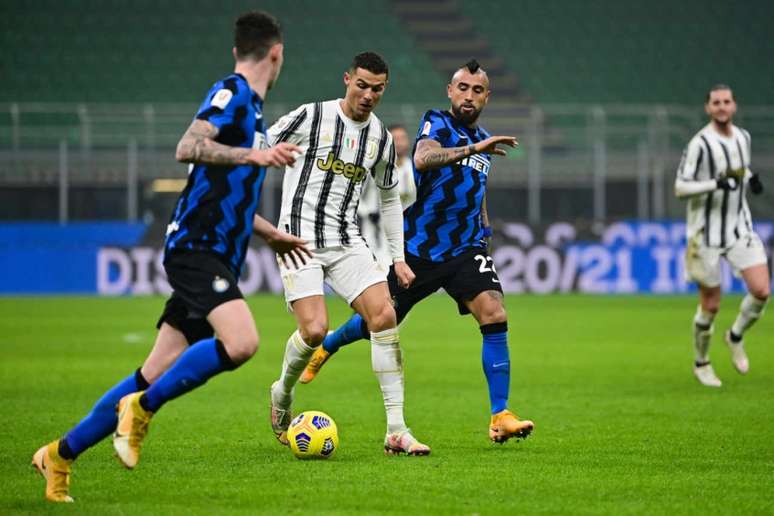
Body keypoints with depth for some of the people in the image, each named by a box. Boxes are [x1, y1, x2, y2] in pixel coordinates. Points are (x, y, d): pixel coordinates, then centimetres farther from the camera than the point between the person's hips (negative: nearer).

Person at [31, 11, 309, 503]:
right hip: (196, 249, -9)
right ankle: (142, 408, -15)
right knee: (241, 341, -29)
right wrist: (254, 154, -28)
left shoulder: (250, 106, 21)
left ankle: (62, 454, 14)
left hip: (215, 258, 9)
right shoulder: (232, 92, -7)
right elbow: (187, 148, -23)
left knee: (157, 376, 6)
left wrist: (272, 234, 39)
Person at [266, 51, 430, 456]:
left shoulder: (381, 138, 10)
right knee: (315, 331, -18)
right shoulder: (312, 117, -6)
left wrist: (398, 257, 17)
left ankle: (396, 431, -12)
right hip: (300, 238, -5)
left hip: (346, 241, 5)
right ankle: (282, 394, 16)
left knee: (384, 317, -13)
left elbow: (389, 198, 22)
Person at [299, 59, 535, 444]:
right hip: (417, 248, -4)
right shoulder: (437, 123, -10)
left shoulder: (482, 139, 12)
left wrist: (484, 231, 18)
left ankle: (500, 416, -17)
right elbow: (423, 159, -33)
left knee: (494, 317, -19)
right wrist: (473, 149, -43)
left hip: (465, 248, 4)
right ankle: (326, 346, 47)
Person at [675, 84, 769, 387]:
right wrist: (715, 184, -29)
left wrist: (751, 180, 2)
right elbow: (680, 188, -15)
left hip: (740, 227, 5)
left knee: (761, 290, -10)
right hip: (707, 234, -5)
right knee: (711, 304, 2)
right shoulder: (700, 143, -14)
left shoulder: (743, 137, 6)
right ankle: (701, 364, 24)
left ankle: (736, 337, 18)